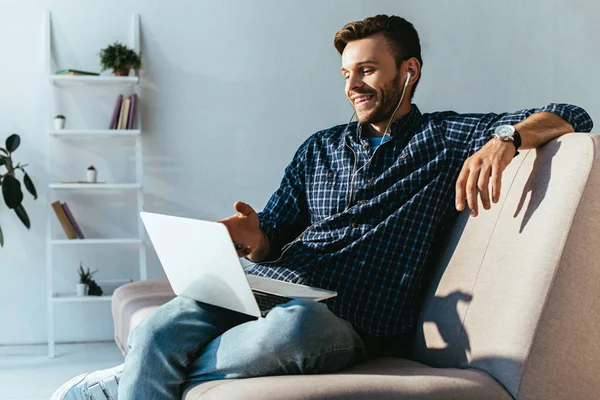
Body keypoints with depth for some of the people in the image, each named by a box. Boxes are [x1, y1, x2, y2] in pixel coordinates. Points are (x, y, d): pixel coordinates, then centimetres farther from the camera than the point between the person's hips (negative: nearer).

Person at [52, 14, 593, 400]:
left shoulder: (445, 139, 13)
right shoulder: (320, 148, 27)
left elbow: (571, 118, 6)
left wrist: (506, 138, -17)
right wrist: (254, 239, -4)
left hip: (353, 319, -3)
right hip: (266, 288, 4)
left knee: (296, 325, -40)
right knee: (159, 329, -28)